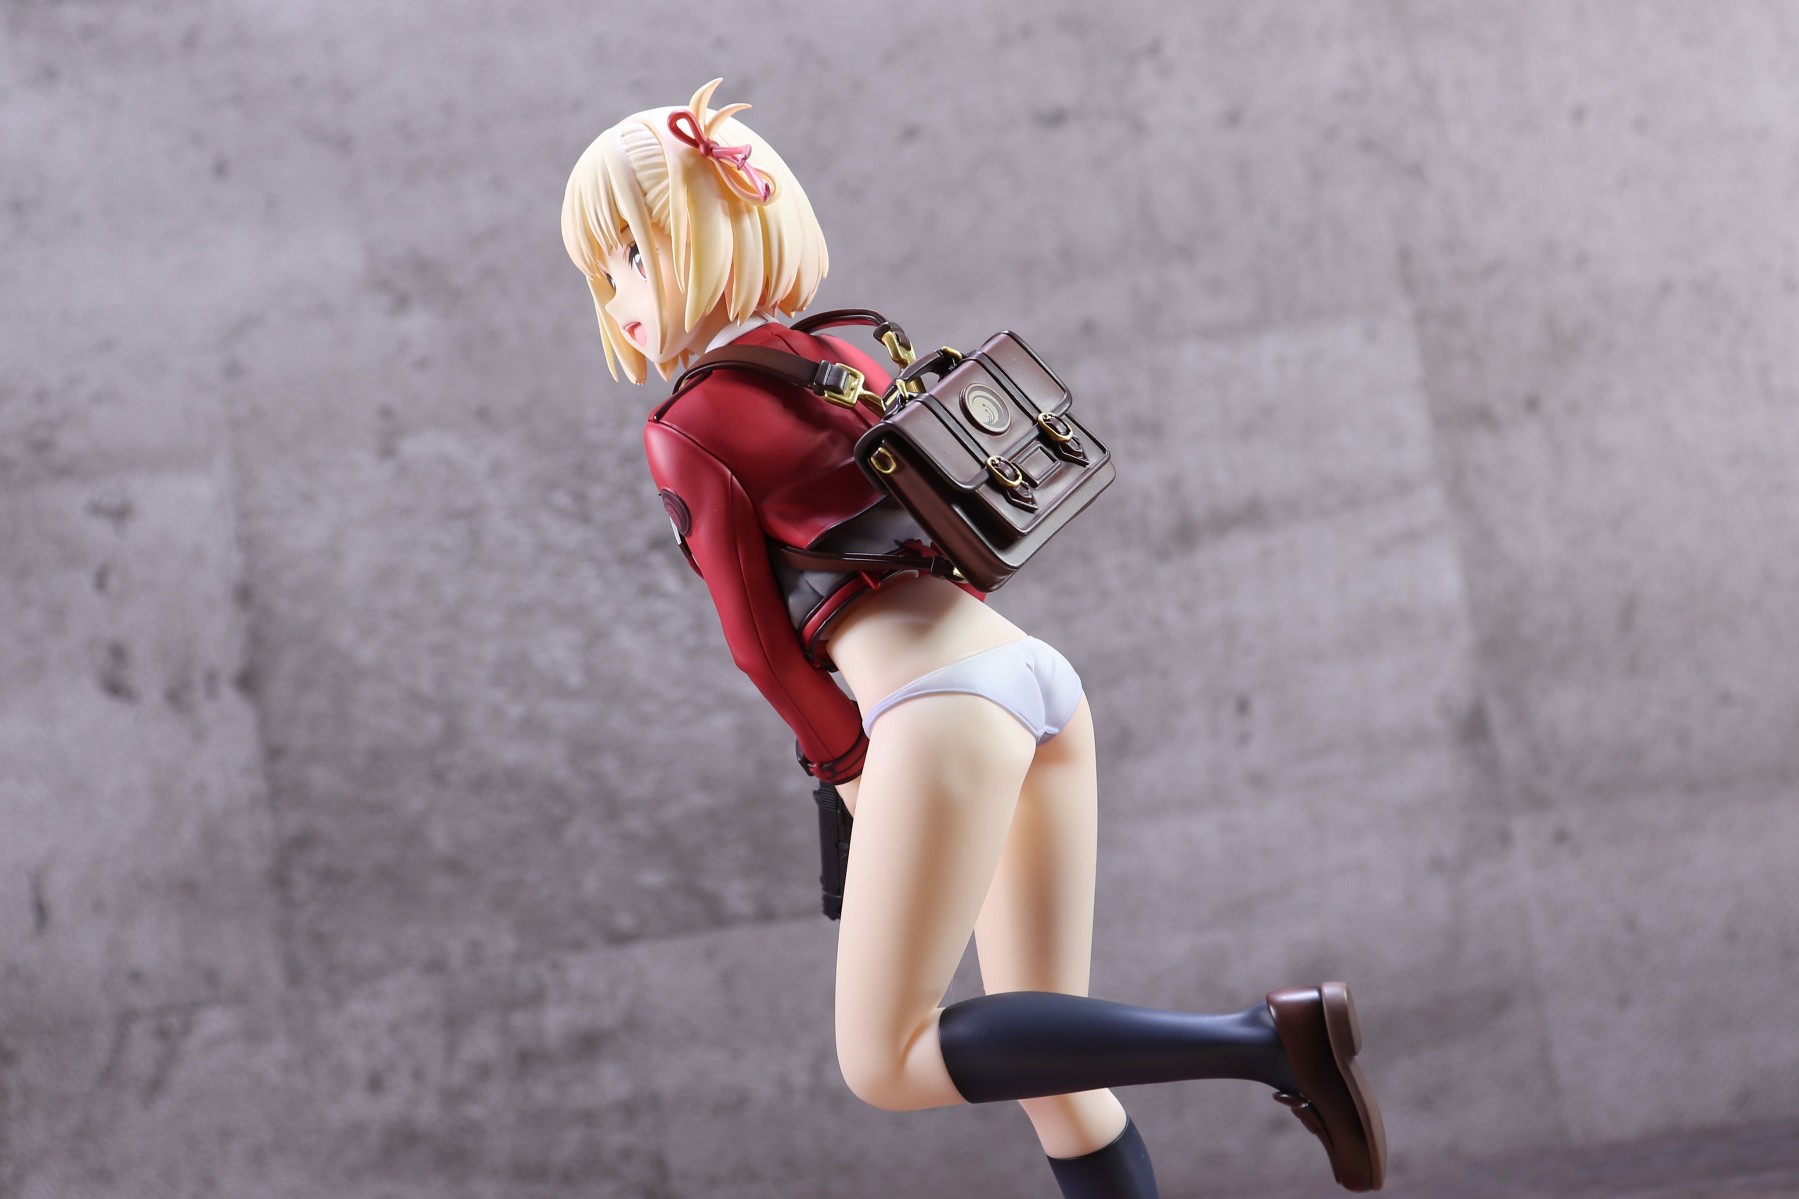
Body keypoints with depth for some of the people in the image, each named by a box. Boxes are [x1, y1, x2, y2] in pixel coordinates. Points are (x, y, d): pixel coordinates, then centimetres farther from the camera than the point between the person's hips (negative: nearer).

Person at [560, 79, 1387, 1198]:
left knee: (888, 1063, -4)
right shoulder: (843, 357, 21)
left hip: (945, 705, -8)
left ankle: (1267, 1038, -14)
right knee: (1049, 1066, 13)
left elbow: (759, 634, 3)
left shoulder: (688, 433, -1)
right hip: (1042, 676, 9)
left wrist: (844, 762, 17)